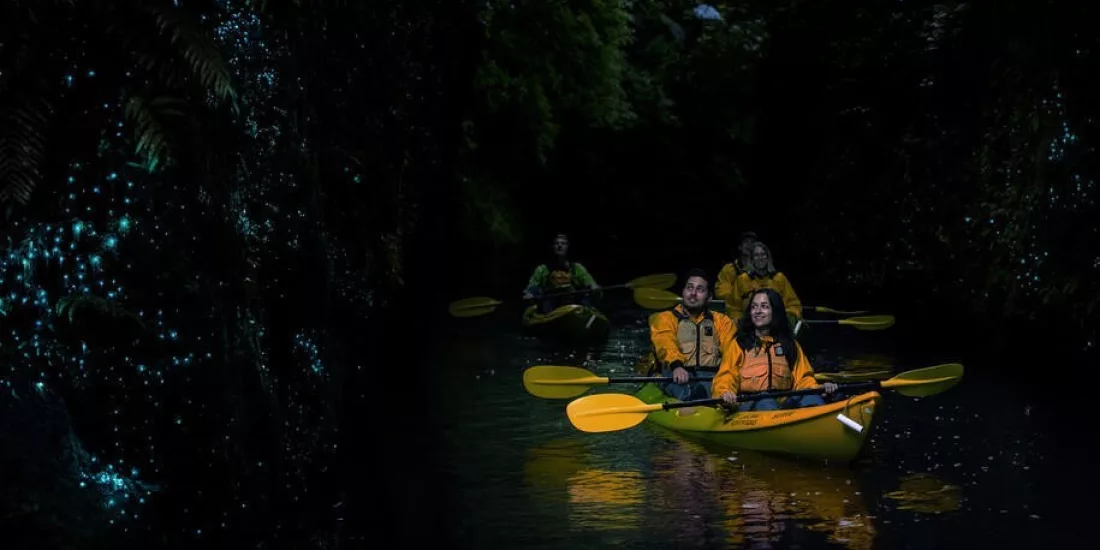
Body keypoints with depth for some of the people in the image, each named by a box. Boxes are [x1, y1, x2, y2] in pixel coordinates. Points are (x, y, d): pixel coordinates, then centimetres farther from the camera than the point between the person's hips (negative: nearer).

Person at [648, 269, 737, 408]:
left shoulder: (721, 321, 26)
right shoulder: (666, 318, 19)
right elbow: (665, 344, -4)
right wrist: (676, 365, -28)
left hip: (711, 377, 1)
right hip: (677, 376, -1)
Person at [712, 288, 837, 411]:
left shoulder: (790, 344, 25)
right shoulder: (739, 344, 16)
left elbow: (802, 378, 15)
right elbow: (725, 378, 4)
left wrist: (818, 388, -7)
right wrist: (725, 392, -19)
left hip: (784, 403, 3)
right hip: (749, 405, -2)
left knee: (813, 400, -29)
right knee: (766, 404, -37)